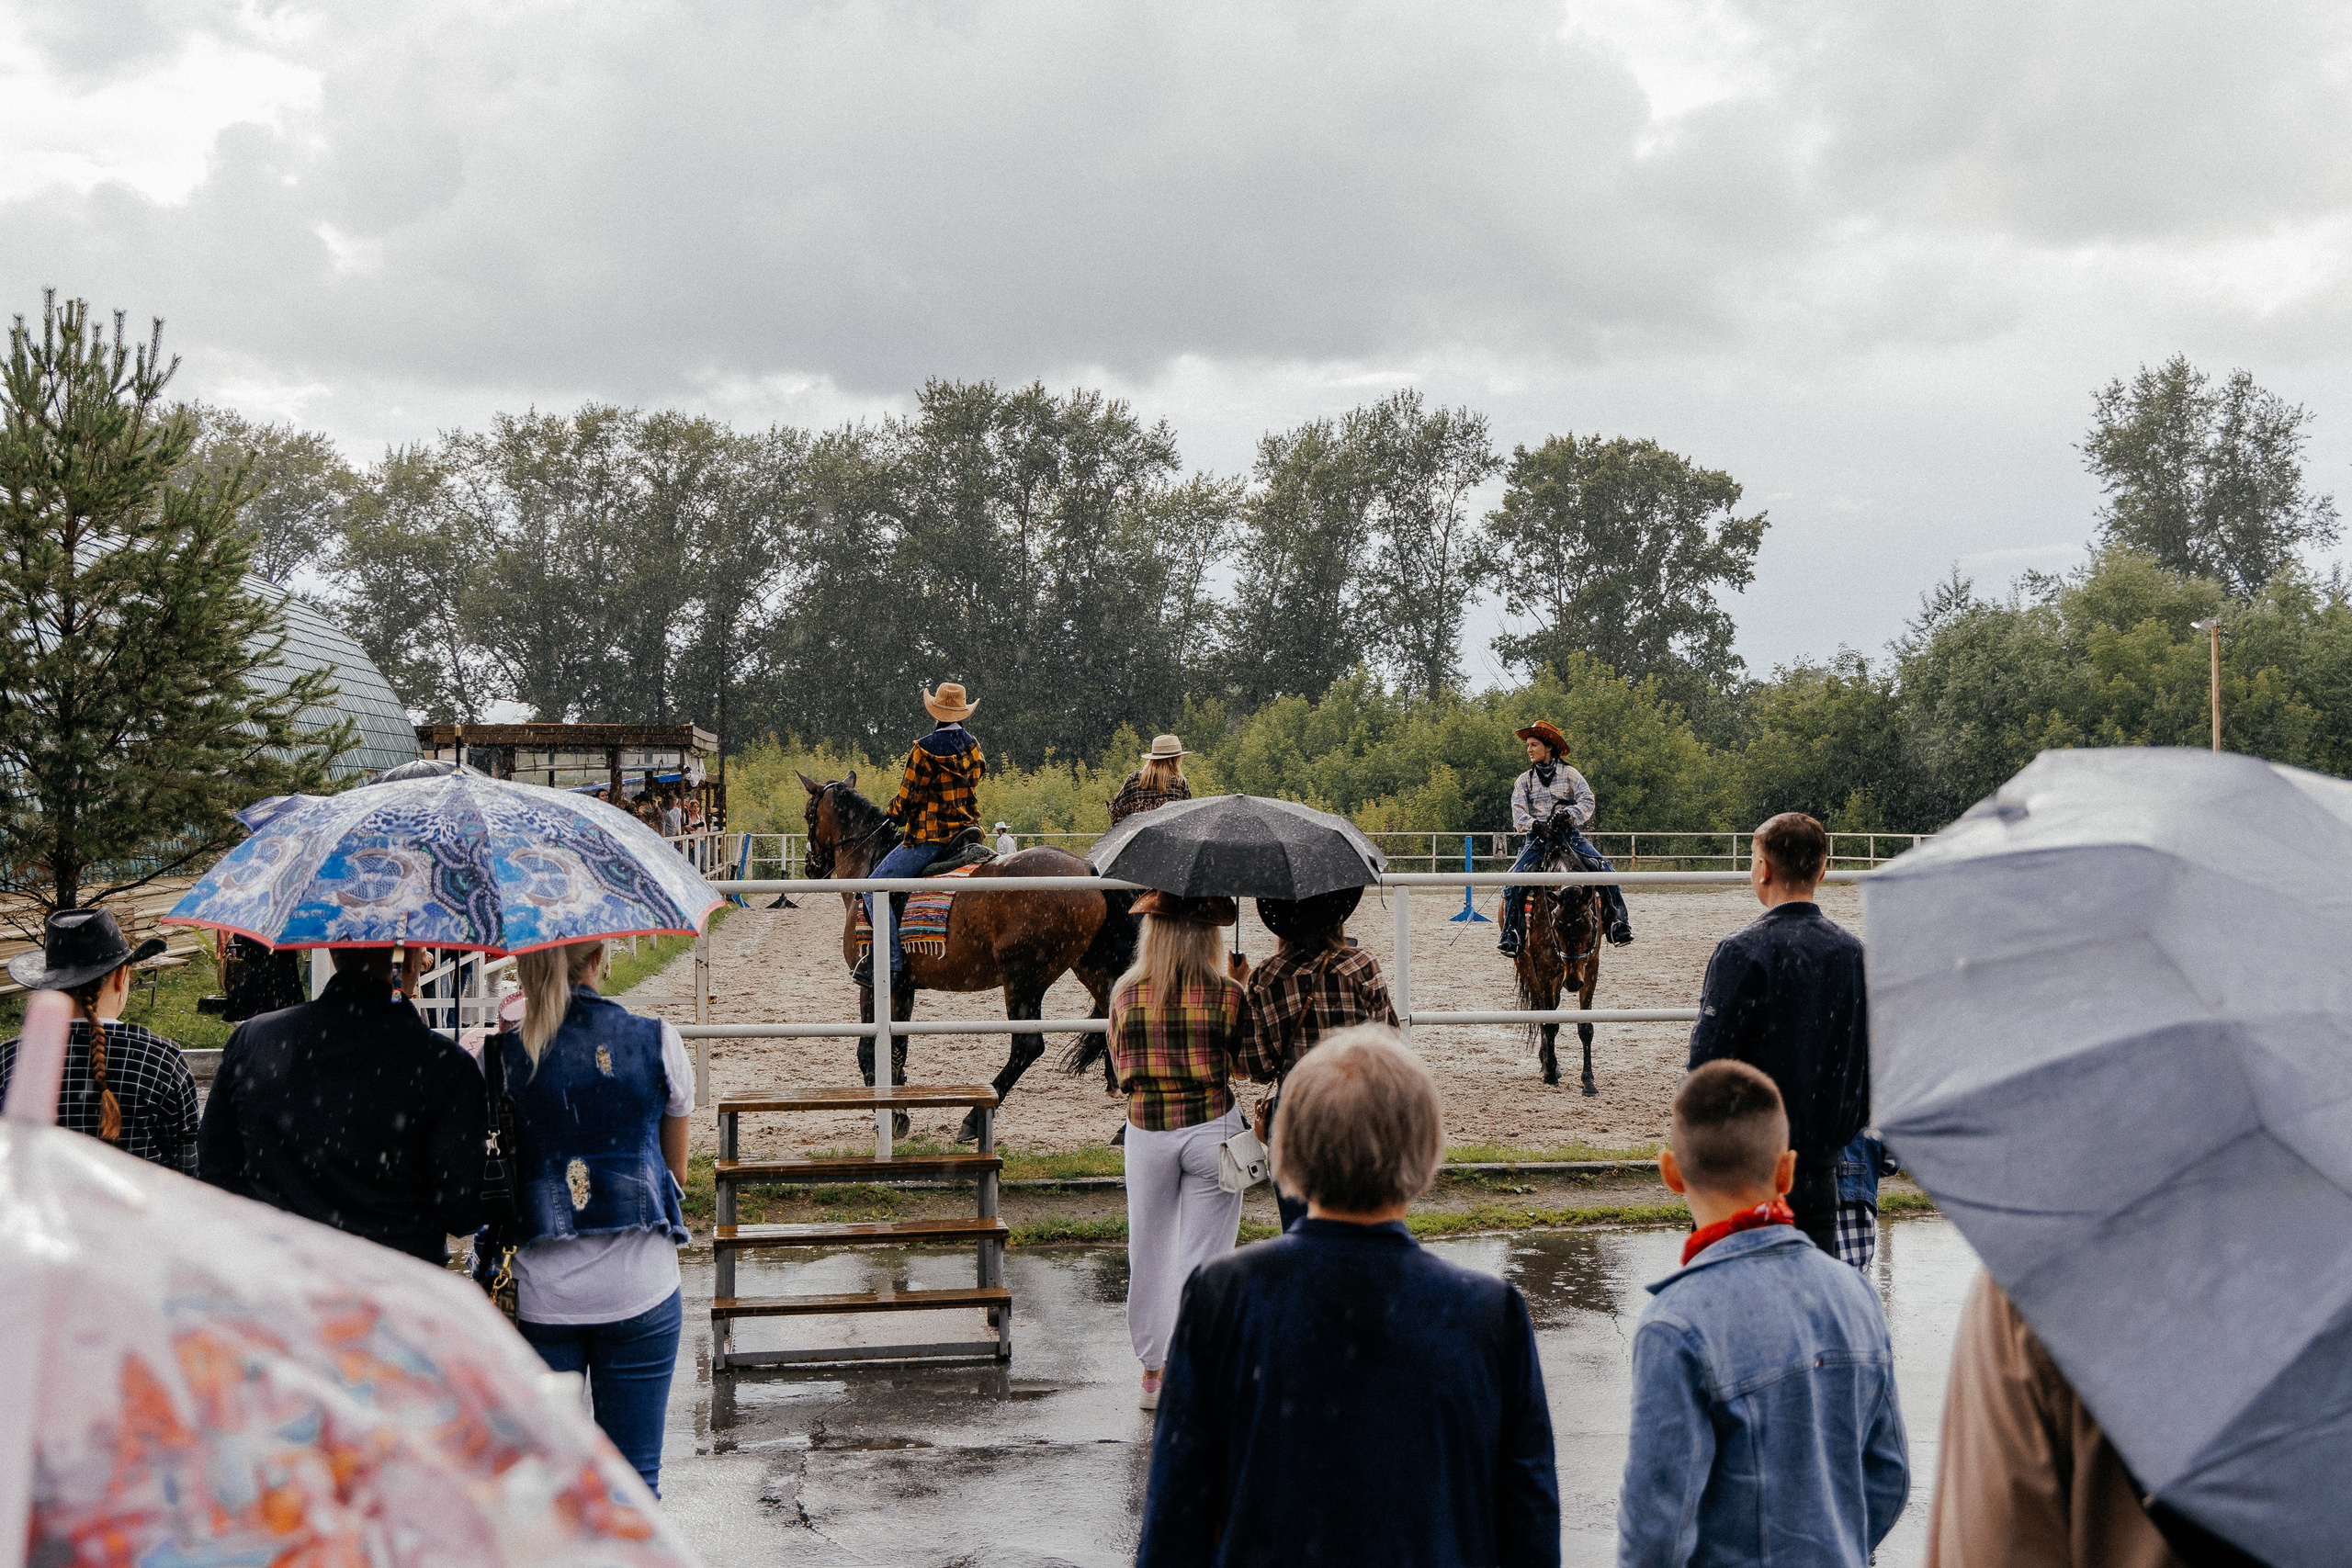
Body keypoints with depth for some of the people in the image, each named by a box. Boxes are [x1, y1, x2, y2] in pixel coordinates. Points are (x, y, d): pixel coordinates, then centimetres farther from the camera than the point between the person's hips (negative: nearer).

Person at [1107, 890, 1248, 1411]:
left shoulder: (1124, 994, -4)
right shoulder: (1228, 996, -10)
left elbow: (1120, 1069, 7)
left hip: (1146, 1132, 2)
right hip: (1212, 1128, -2)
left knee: (1149, 1251, 16)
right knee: (1202, 1253, 5)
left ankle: (1152, 1369, 26)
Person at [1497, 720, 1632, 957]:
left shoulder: (1569, 773, 7)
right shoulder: (1524, 780, 12)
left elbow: (1588, 801, -3)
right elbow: (1518, 810, -2)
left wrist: (1568, 814, -22)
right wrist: (1534, 825, -23)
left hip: (1570, 836, -1)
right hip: (1538, 838, 1)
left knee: (1605, 869, -20)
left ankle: (1618, 923, -12)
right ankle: (1510, 934, -19)